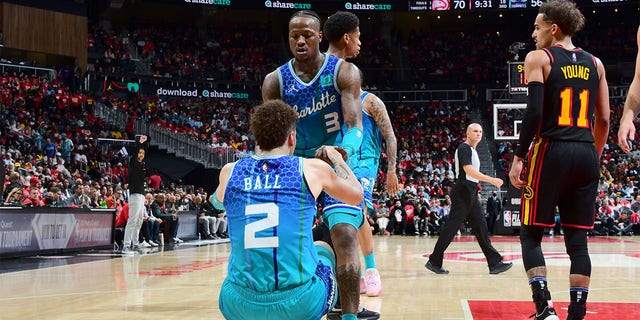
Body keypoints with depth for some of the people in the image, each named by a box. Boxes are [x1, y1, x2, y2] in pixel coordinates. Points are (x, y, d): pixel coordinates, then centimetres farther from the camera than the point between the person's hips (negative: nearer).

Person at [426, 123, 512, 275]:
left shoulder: (472, 150, 21)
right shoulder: (464, 148, -10)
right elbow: (468, 170, -23)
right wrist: (491, 180, -26)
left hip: (471, 194, 10)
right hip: (462, 192, -10)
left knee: (481, 227, 5)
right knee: (451, 228, -7)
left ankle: (495, 264, 4)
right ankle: (434, 262, 1)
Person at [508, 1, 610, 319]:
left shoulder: (538, 58, -2)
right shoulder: (594, 63, 14)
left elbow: (534, 112, -12)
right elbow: (603, 120, 13)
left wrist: (518, 157, -8)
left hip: (551, 151, -5)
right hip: (585, 154, 5)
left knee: (531, 234, 5)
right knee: (577, 240, 7)